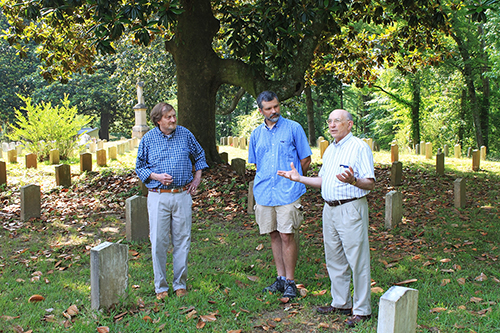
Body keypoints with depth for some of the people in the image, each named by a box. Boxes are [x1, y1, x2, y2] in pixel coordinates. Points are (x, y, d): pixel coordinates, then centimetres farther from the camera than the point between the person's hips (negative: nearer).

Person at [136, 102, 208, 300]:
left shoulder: (185, 134, 5)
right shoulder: (148, 139, 1)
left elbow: (199, 155, 20)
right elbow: (139, 167, 7)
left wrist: (197, 178, 10)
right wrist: (156, 176, -10)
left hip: (182, 195, 2)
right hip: (158, 196, -1)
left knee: (182, 240, 6)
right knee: (159, 242, 0)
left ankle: (180, 283, 19)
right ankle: (160, 286, 12)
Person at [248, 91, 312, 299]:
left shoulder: (293, 128, -1)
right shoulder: (256, 134, 11)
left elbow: (306, 159, 4)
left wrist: (292, 179, 8)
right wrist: (266, 181, 14)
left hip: (287, 193, -4)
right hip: (264, 192, 4)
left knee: (287, 236, -6)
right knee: (274, 235, 10)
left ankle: (290, 282, 4)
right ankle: (281, 278, 20)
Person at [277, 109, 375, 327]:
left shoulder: (359, 148, -9)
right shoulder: (330, 150, 16)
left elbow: (370, 183, -14)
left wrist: (352, 181, -33)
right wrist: (299, 178, 16)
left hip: (351, 209, -8)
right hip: (330, 209, 9)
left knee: (357, 260, -3)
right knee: (334, 259, 14)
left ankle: (362, 310, 7)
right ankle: (341, 303, 27)